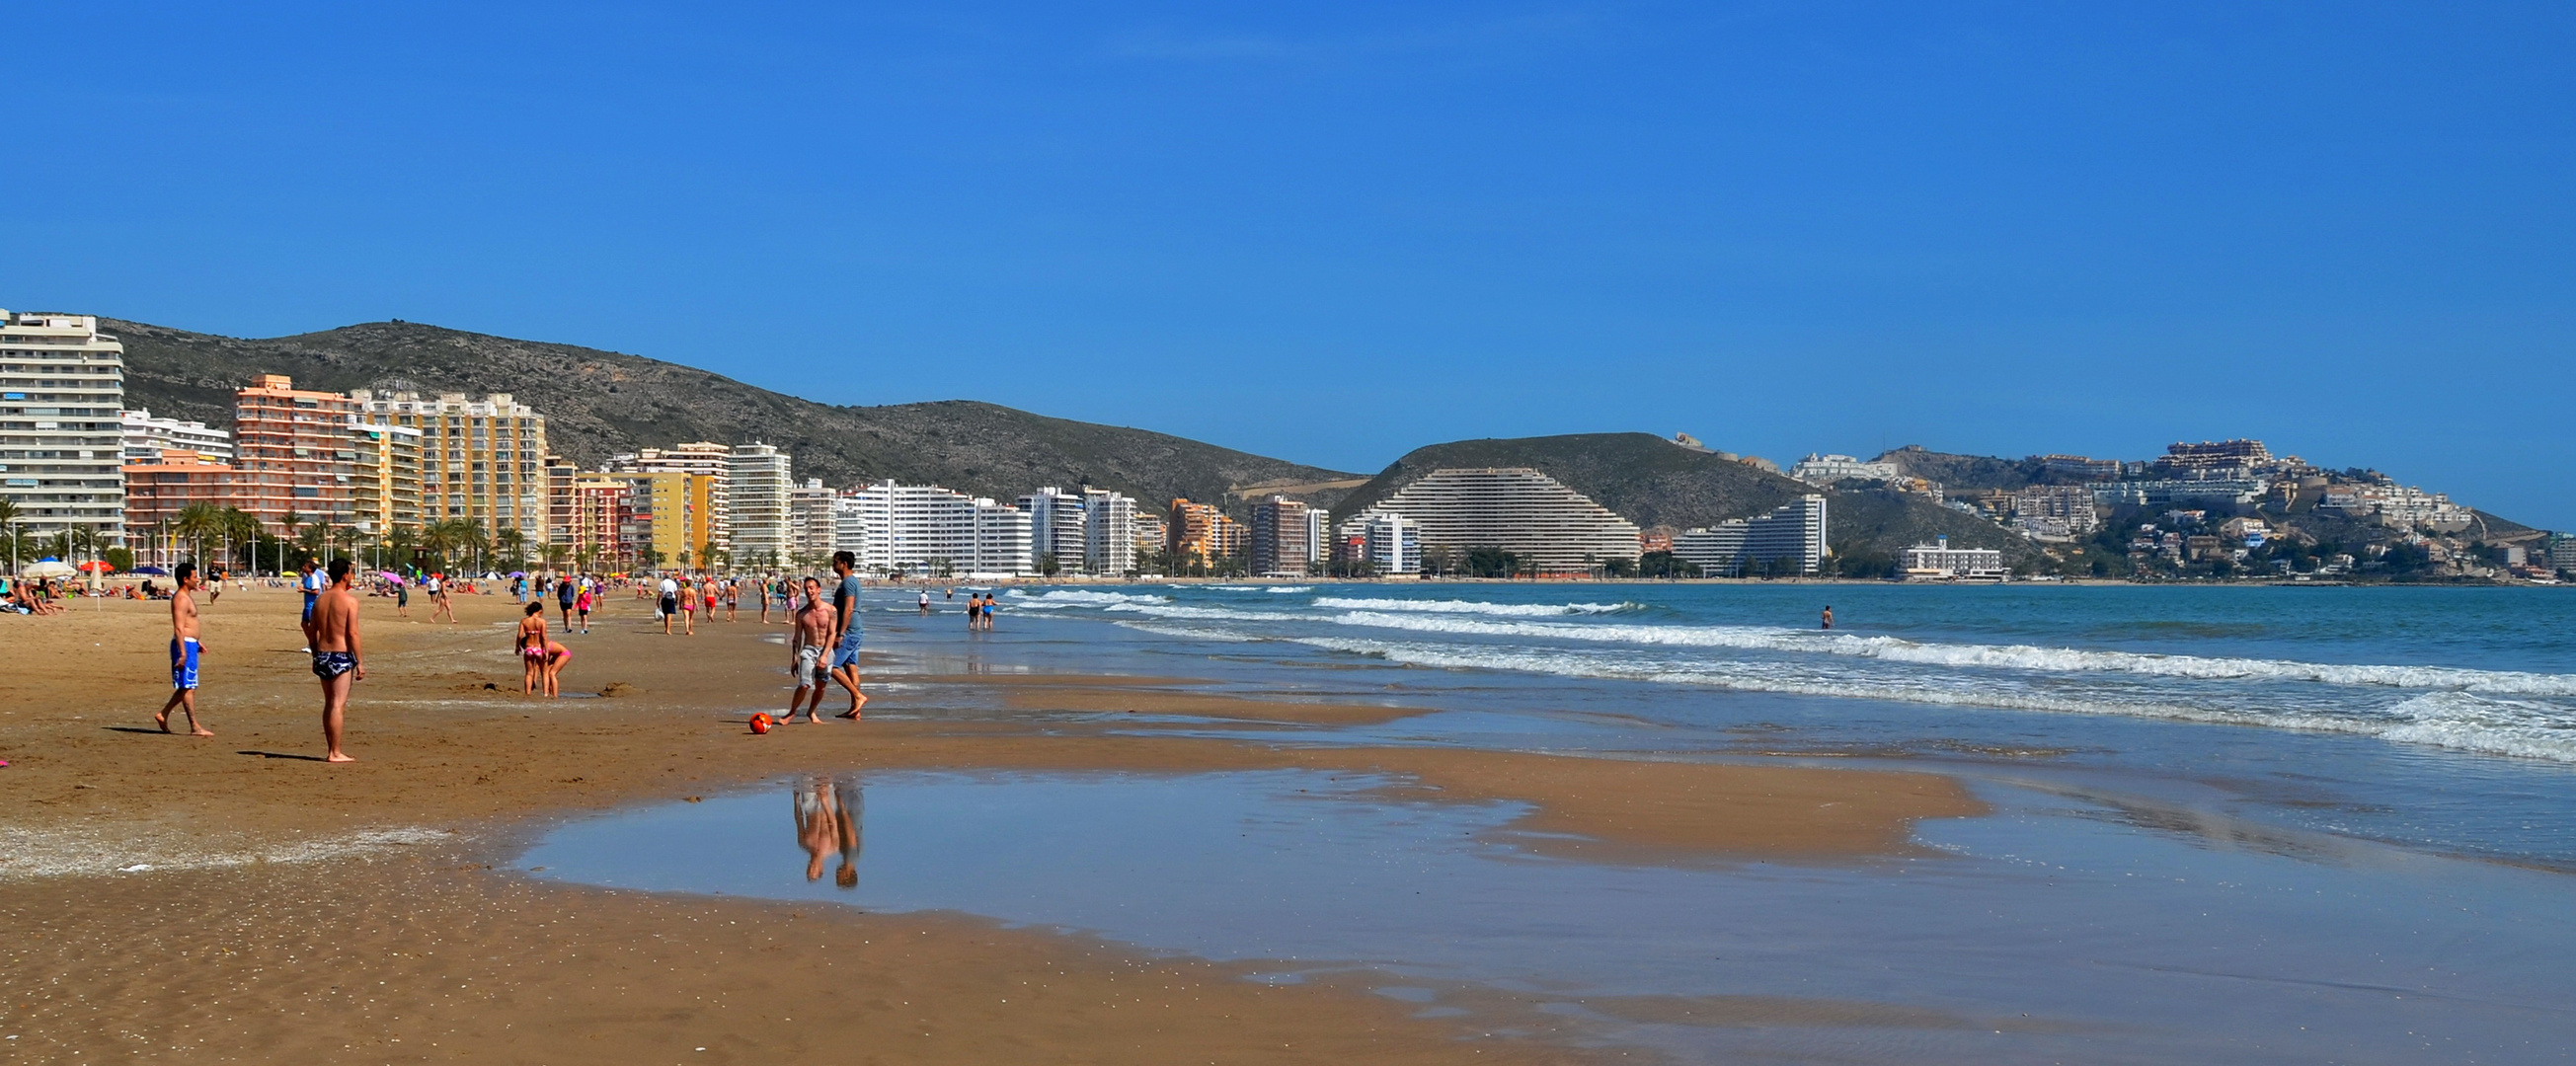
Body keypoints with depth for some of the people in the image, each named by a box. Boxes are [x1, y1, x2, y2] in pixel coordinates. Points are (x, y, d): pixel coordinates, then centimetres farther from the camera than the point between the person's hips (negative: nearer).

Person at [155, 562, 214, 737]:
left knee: (186, 686, 16)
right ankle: (195, 728, -6)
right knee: (188, 687, -7)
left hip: (189, 644, 10)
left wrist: (197, 644, 25)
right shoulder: (181, 599, -15)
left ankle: (163, 715, 22)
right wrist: (182, 653, -25)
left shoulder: (187, 597, 17)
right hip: (184, 644, -10)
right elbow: (178, 628, -21)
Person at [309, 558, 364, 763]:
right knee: (338, 705, -6)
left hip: (322, 655, 7)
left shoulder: (320, 600, 10)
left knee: (329, 704, 14)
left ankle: (332, 750, 18)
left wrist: (315, 657, 19)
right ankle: (335, 753, -6)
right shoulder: (349, 600, -11)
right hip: (341, 656, -7)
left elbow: (313, 632, 11)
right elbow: (353, 633, -15)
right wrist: (359, 662, -11)